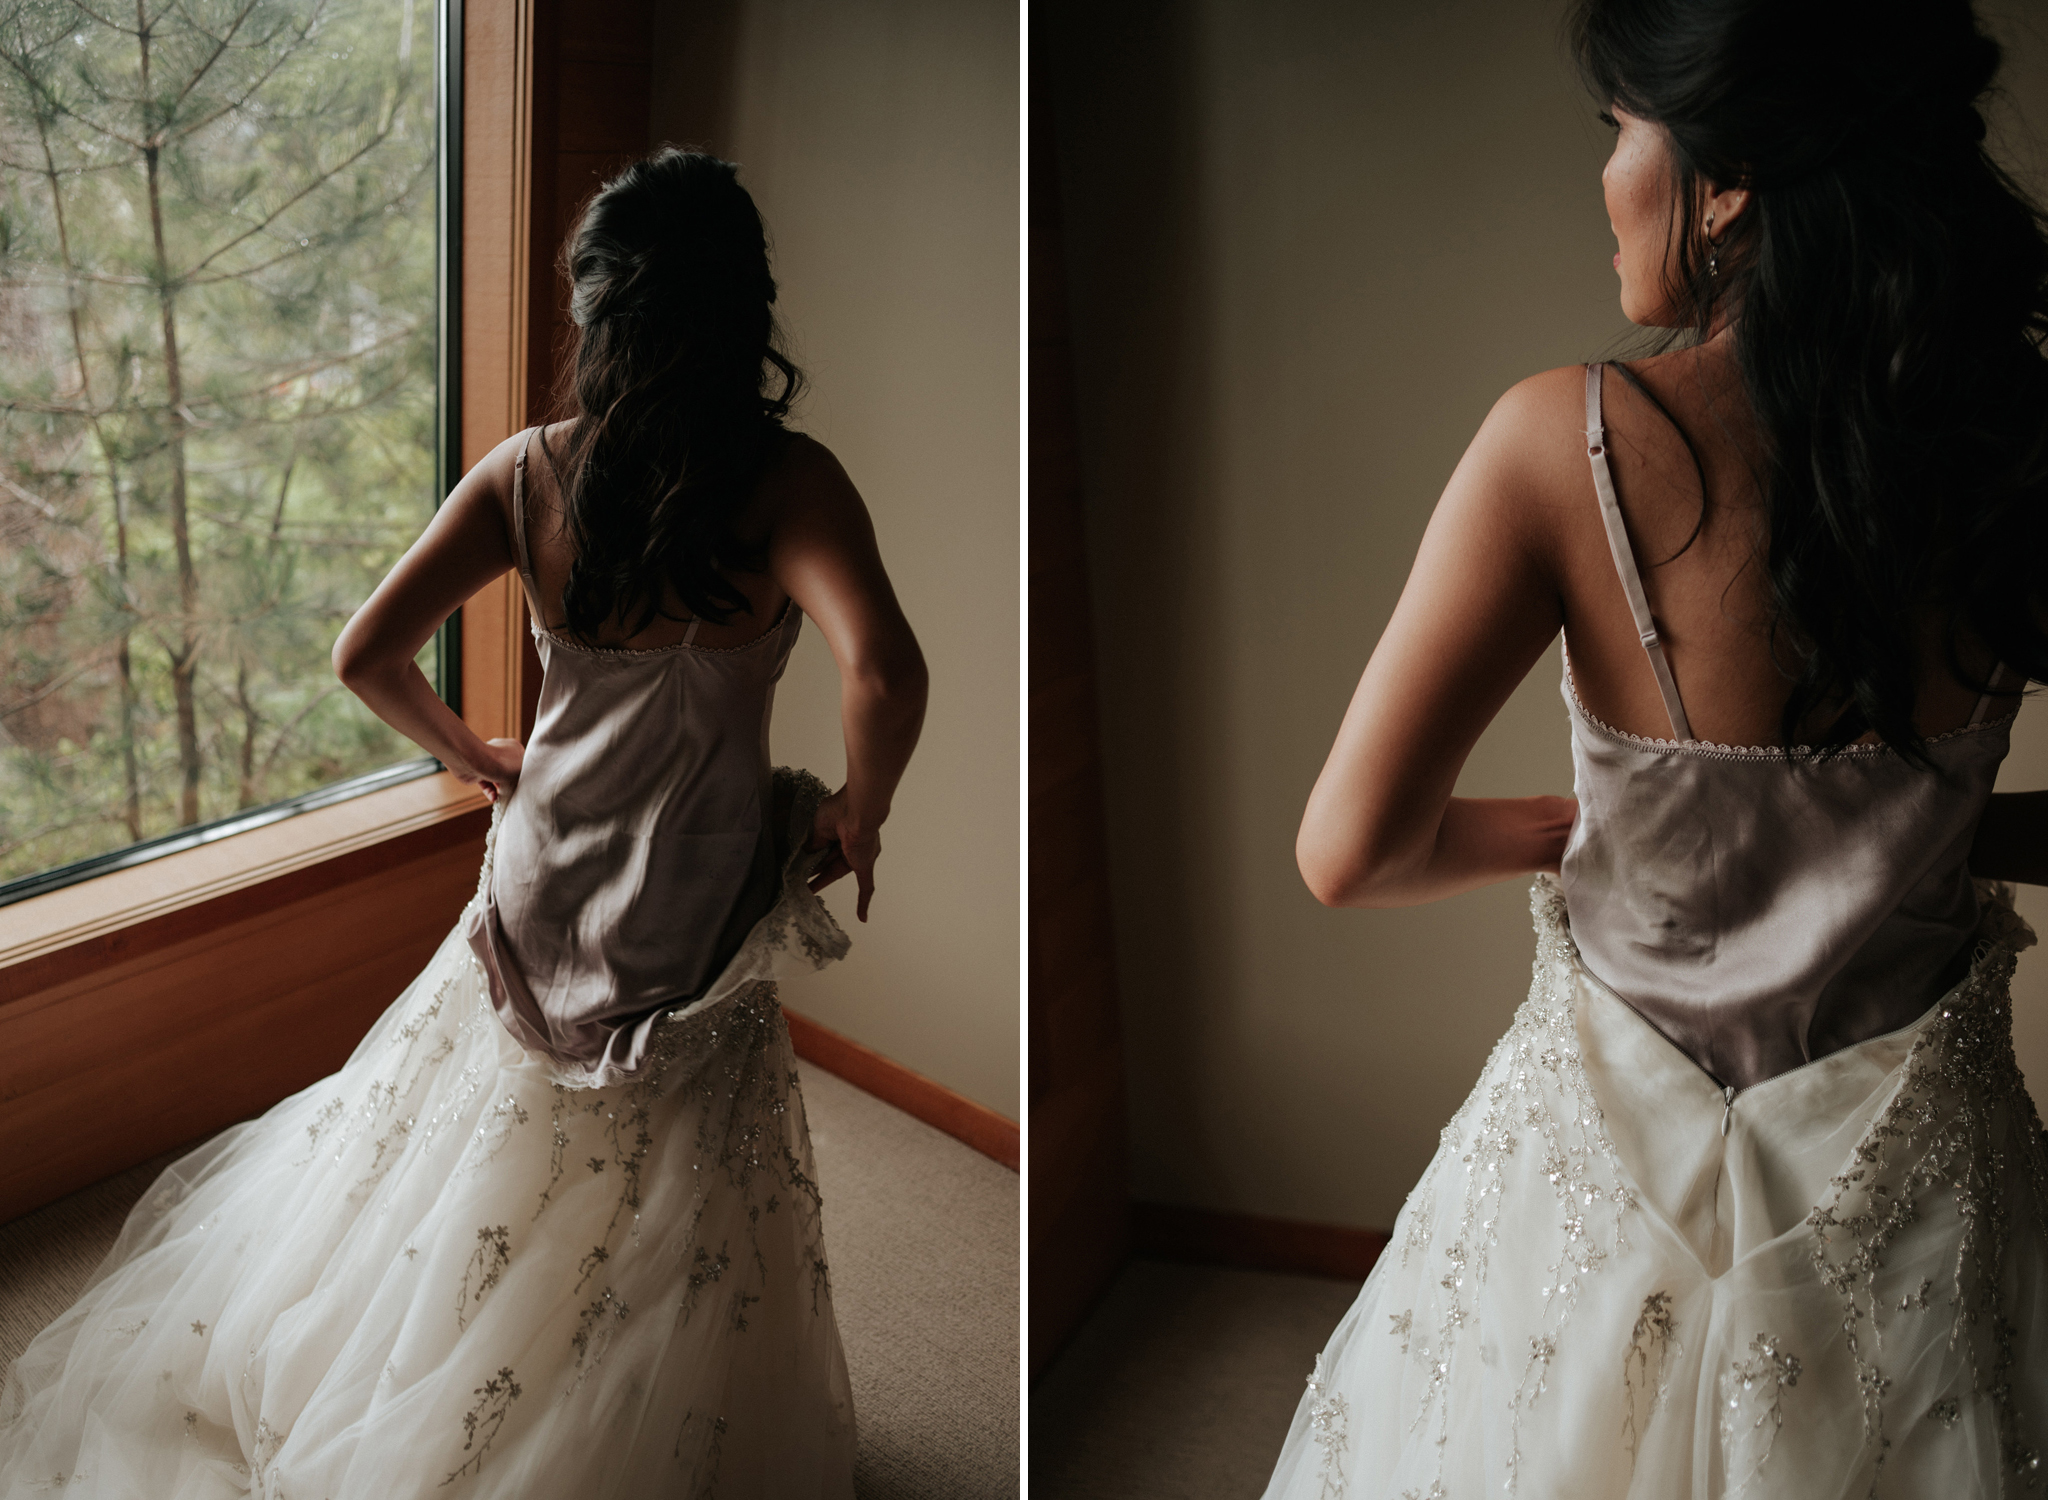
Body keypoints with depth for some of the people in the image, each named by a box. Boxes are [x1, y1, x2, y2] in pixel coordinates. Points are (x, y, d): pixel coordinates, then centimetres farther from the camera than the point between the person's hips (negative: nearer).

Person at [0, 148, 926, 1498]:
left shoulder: (526, 474, -10)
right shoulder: (785, 481, -21)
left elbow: (367, 655, -8)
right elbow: (885, 672, -36)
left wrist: (470, 755, 11)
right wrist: (861, 815, -16)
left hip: (541, 889, 4)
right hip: (696, 924, -4)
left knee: (458, 1182, 27)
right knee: (668, 1250, 16)